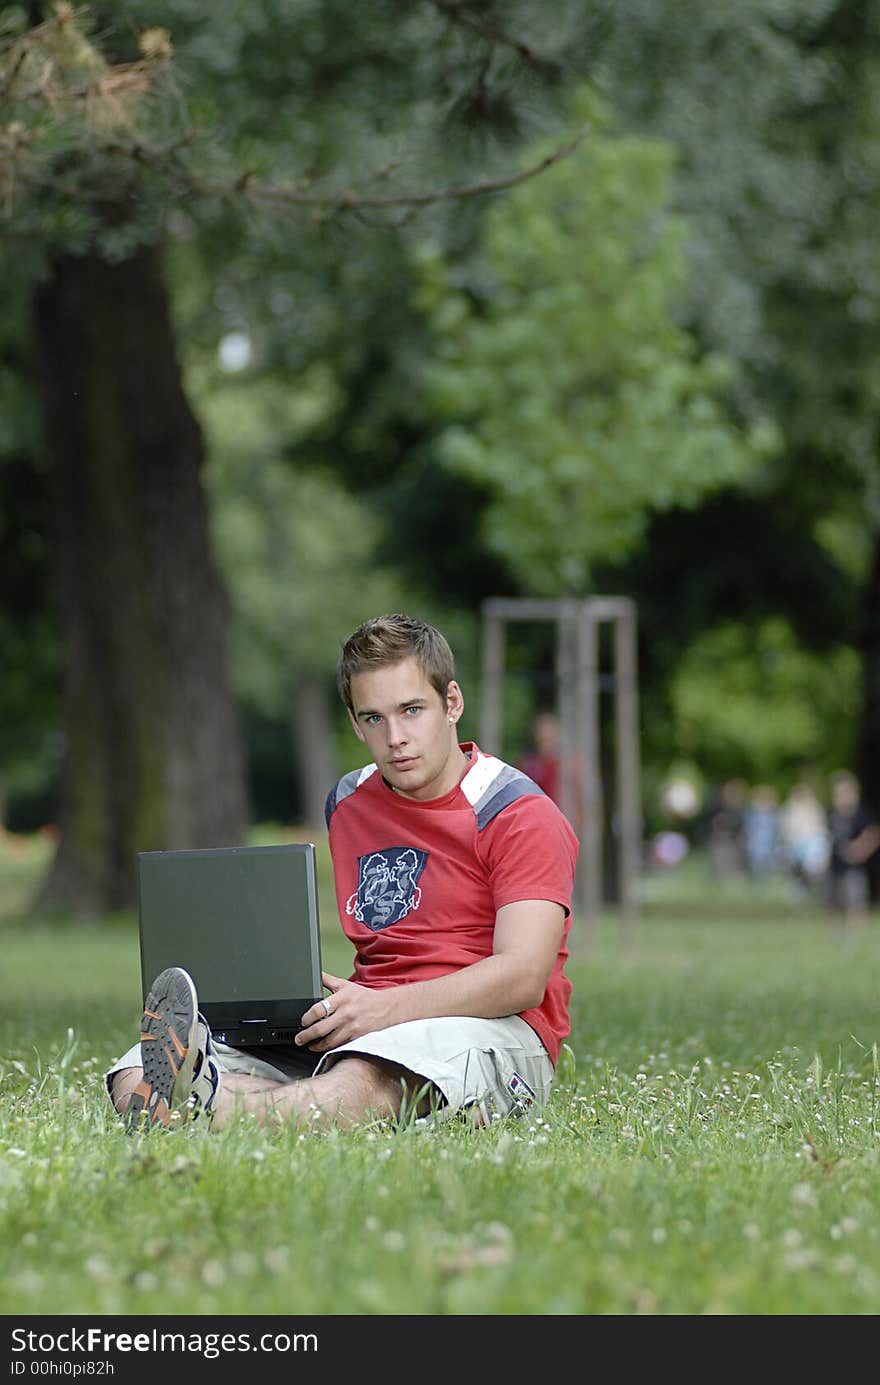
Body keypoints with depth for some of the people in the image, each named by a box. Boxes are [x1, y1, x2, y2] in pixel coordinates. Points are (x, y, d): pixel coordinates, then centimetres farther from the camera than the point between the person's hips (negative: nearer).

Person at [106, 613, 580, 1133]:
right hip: (363, 1030, 6)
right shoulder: (350, 805, 20)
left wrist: (384, 1009, -26)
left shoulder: (522, 817, -1)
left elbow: (523, 977, -13)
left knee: (364, 1084, -42)